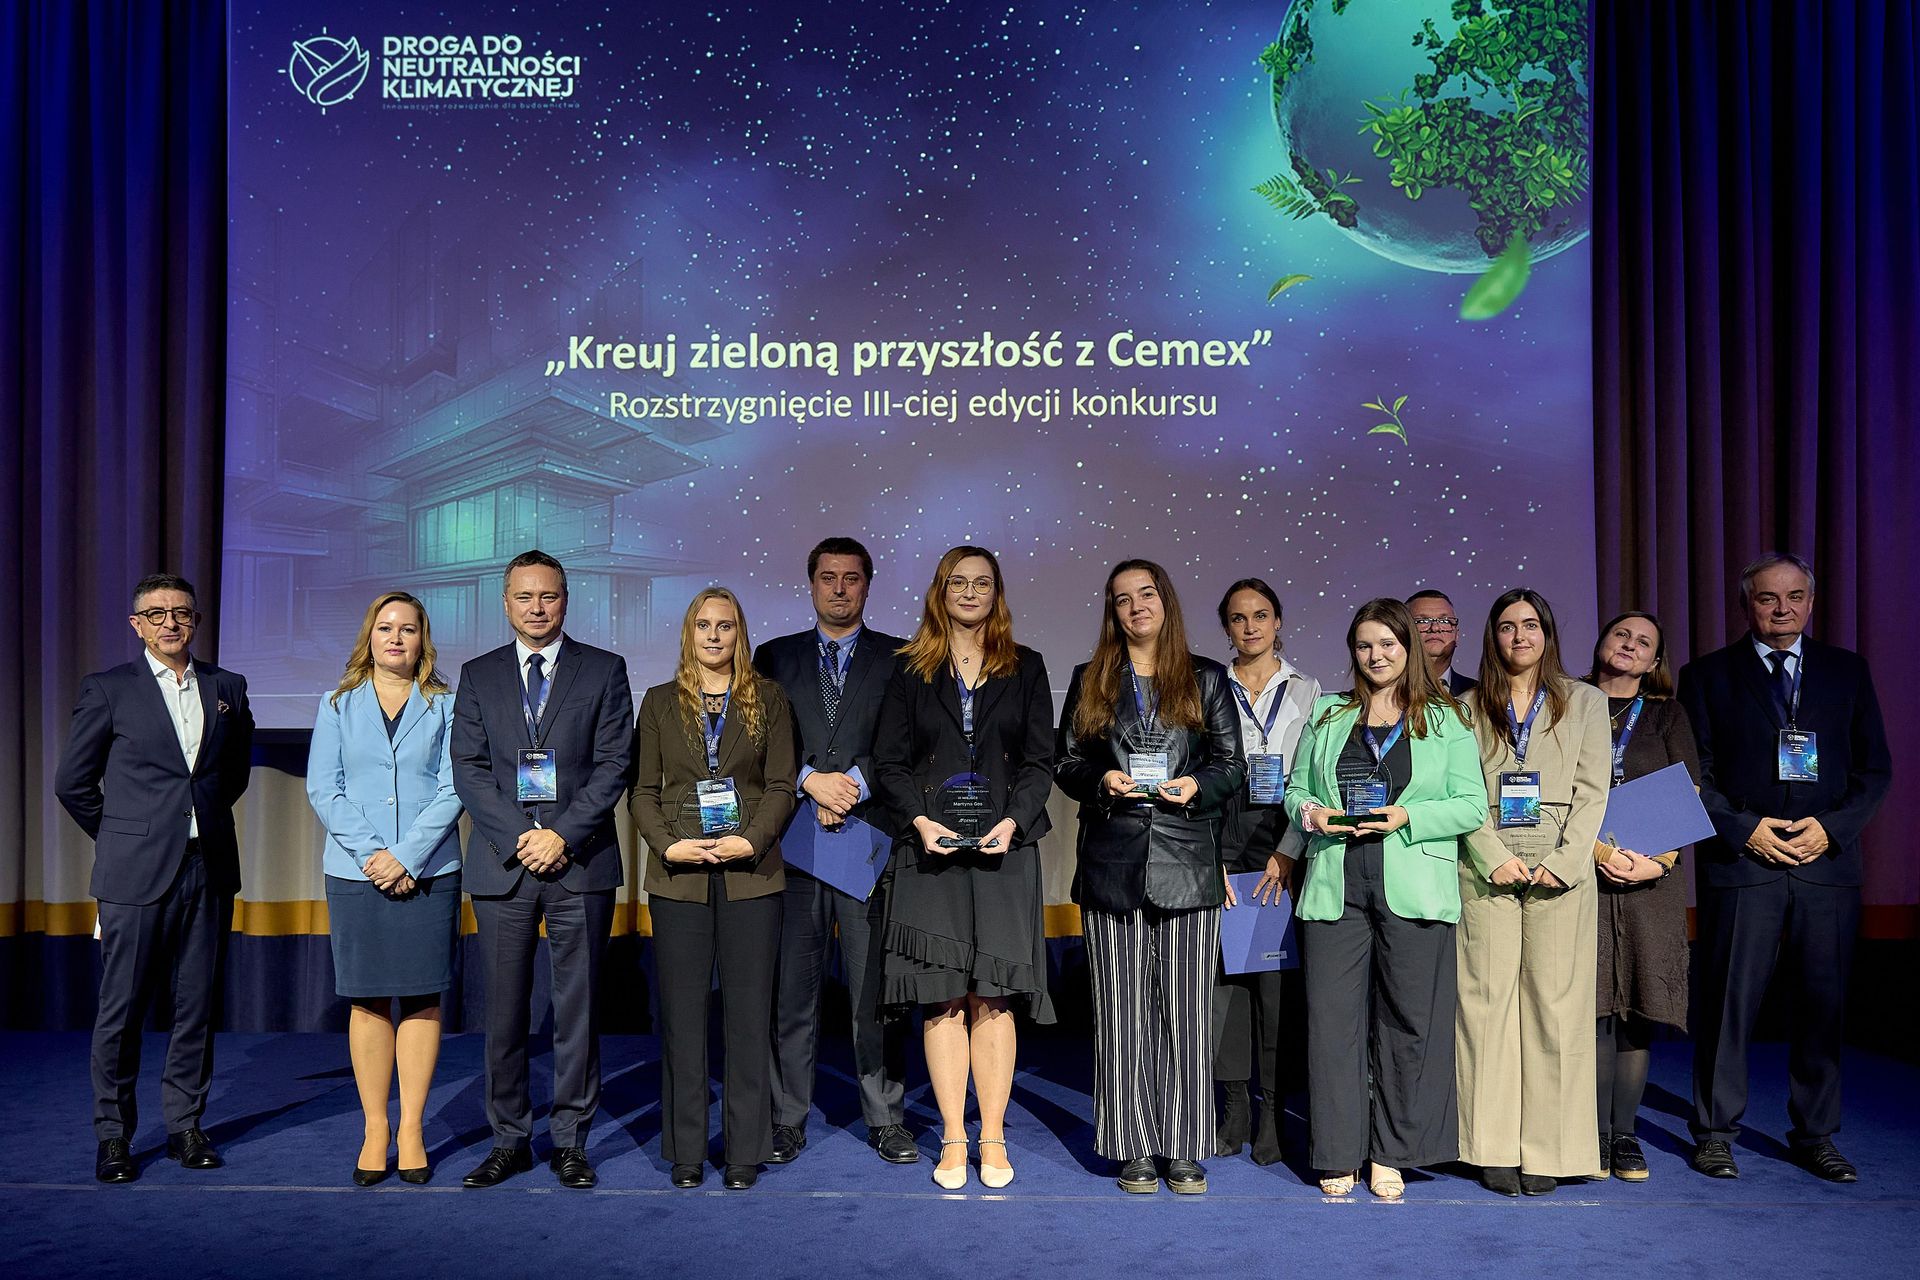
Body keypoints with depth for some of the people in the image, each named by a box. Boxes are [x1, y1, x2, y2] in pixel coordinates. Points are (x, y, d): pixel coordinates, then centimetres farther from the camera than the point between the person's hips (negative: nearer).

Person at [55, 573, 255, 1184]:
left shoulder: (227, 688, 9)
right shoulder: (107, 690, -1)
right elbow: (72, 780, 4)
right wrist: (123, 836, 8)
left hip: (209, 871, 3)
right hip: (136, 875, -3)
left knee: (196, 1005, 8)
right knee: (122, 1010, 4)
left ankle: (185, 1124, 20)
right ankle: (113, 1134, 17)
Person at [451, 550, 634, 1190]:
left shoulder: (604, 671, 6)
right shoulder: (478, 675, 11)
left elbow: (614, 764, -1)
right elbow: (468, 769, 4)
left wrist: (563, 835, -12)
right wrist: (518, 837, -9)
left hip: (581, 862, -1)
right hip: (500, 865, 2)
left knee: (578, 1008, 3)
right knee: (503, 1011, 6)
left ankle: (570, 1139, 14)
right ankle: (509, 1139, 18)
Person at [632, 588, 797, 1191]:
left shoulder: (768, 699, 9)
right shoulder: (660, 702, 11)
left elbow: (781, 786, 4)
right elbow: (644, 791, 7)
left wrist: (750, 841, -12)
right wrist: (668, 845, -9)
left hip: (750, 873, -1)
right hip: (678, 876, 1)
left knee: (748, 1015, 2)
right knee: (681, 1015, 3)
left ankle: (745, 1151, 11)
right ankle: (685, 1151, 14)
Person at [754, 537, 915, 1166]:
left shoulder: (899, 659, 9)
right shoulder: (775, 657, 13)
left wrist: (853, 783, -12)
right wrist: (812, 780, -10)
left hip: (871, 839, -1)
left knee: (876, 991, 4)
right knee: (790, 992, 4)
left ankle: (886, 1120, 15)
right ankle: (787, 1122, 16)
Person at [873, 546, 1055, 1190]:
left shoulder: (1025, 668, 10)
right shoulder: (910, 670, 9)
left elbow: (1040, 760, 6)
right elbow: (889, 762, 5)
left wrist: (1013, 821, -10)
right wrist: (920, 821, -11)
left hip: (1003, 848, 0)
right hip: (930, 850, 0)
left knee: (992, 997, 1)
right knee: (942, 997, 0)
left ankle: (992, 1138, 10)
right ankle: (953, 1139, 9)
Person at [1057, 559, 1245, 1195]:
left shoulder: (1205, 679, 10)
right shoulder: (1090, 681, 12)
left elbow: (1233, 766, 9)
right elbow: (1065, 762, 11)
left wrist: (1197, 785, -11)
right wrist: (1102, 780, -9)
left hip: (1188, 860, 0)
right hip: (1113, 860, 1)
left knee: (1185, 1010, 1)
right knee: (1122, 1010, 3)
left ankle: (1183, 1149, 12)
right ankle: (1134, 1148, 13)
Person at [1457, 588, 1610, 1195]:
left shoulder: (1586, 702, 12)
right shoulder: (1470, 707, 12)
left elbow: (1591, 792, 4)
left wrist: (1563, 862, -9)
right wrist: (1494, 857, -9)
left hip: (1560, 869, 0)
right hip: (1487, 867, 0)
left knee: (1554, 1002, -2)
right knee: (1487, 999, -1)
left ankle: (1546, 1150, 5)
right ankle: (1495, 1148, 5)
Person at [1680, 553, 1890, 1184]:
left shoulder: (1847, 671, 12)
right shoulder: (1708, 674, 5)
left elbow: (1875, 768, 9)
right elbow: (1693, 774, 2)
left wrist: (1830, 826, -6)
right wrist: (1745, 829, -10)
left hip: (1827, 863, 2)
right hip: (1740, 864, -2)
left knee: (1822, 1003, 6)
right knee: (1728, 1002, 0)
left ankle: (1815, 1135, 20)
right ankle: (1715, 1132, 11)